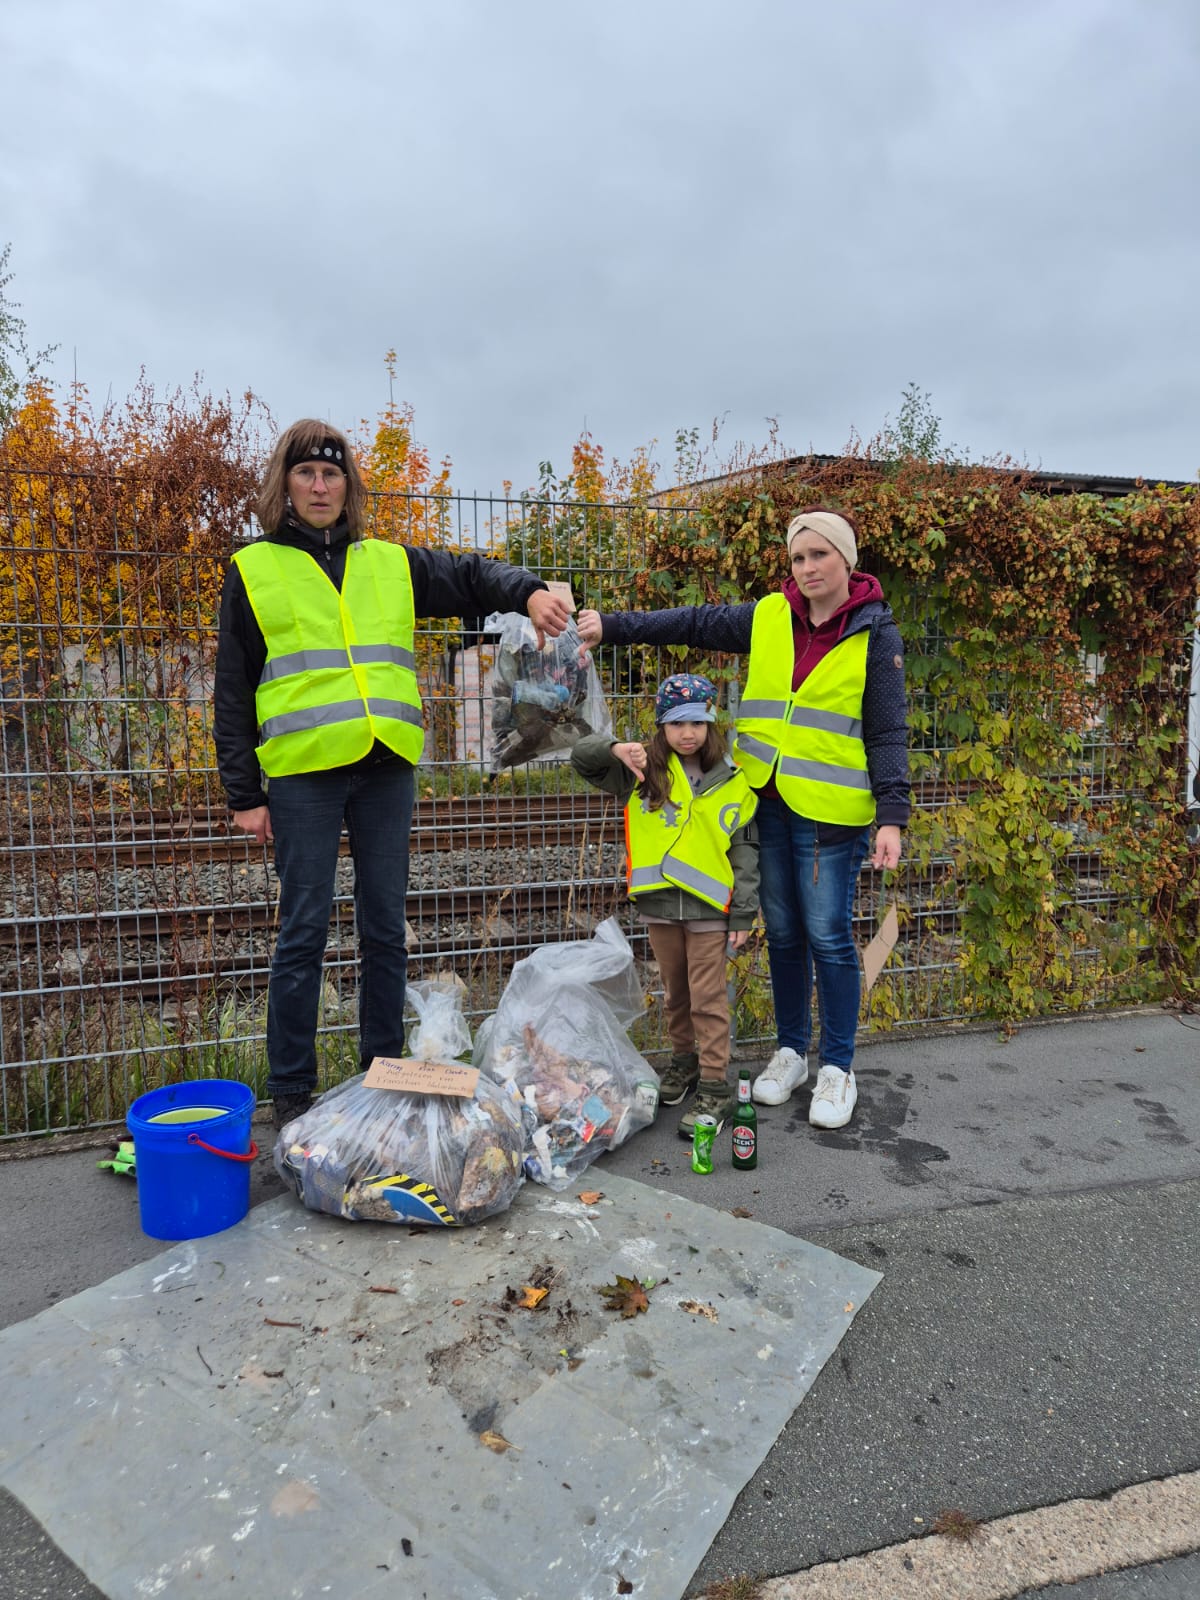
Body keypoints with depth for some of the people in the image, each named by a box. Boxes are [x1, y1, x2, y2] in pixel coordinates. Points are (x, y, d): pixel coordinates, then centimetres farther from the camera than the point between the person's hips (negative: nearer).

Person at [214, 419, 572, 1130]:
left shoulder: (391, 563, 15)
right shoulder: (255, 569, 8)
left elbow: (471, 577, 12)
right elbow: (234, 691, 6)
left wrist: (529, 590, -12)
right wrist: (244, 793, 0)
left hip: (387, 771, 3)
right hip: (304, 774, -2)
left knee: (386, 928, 9)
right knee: (304, 932, 0)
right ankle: (291, 1089, 14)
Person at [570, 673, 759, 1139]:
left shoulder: (732, 781, -2)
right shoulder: (644, 770, 1)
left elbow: (745, 851, 0)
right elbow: (581, 757, -3)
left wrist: (743, 914, -3)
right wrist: (615, 748, -25)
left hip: (709, 907, -2)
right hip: (658, 905, 3)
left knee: (708, 999, 2)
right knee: (675, 992, 19)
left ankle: (715, 1087, 11)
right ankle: (684, 1059, 38)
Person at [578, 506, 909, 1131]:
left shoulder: (875, 634, -3)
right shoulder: (768, 618, 7)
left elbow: (887, 731, -5)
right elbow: (693, 624, 10)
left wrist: (892, 815, -12)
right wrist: (612, 628, 4)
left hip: (829, 809, -4)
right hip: (767, 800, 4)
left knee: (827, 937, -1)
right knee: (782, 932, 13)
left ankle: (837, 1068, 15)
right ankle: (790, 1051, 28)